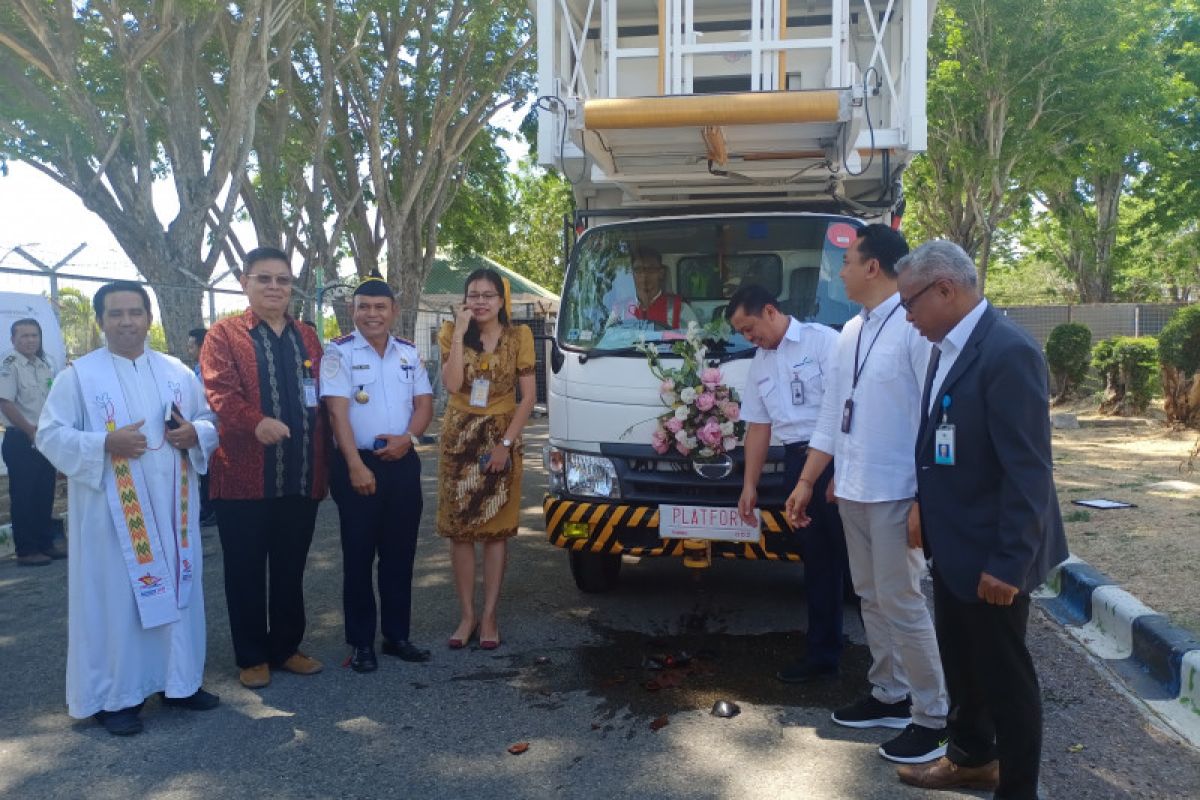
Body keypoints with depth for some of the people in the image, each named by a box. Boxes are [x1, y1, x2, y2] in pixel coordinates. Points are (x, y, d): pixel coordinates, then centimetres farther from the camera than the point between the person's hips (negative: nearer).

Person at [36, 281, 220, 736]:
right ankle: (114, 696, 15)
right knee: (113, 598, 2)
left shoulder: (178, 372, 8)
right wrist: (104, 444, -21)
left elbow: (211, 421, 12)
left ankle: (179, 681, 25)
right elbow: (50, 435, -5)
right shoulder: (79, 375, -2)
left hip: (171, 508, 4)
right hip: (111, 512, -3)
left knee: (176, 589, 11)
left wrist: (195, 434, -11)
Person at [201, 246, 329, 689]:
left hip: (301, 478, 4)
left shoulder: (308, 337, 14)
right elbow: (220, 392, -13)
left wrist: (322, 465, 6)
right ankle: (251, 656, 21)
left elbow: (321, 399, 14)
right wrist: (255, 423, -32)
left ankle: (286, 647, 28)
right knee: (247, 572, 8)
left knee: (290, 570, 14)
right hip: (244, 476, -4)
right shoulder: (223, 335, 1)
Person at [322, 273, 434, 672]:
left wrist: (408, 436, -11)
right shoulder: (339, 352, -4)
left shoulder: (409, 353, 10)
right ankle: (362, 642, 12)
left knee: (400, 554, 10)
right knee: (359, 556, 3)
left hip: (403, 463, 4)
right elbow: (338, 411, -12)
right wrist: (355, 465, -20)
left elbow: (424, 403, 9)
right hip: (358, 463, -4)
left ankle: (397, 635, 21)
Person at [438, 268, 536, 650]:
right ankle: (466, 615, 13)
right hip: (459, 440, 1)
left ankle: (489, 616, 11)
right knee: (460, 529, 3)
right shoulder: (451, 333, 1)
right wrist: (460, 333, -18)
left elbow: (528, 395, -4)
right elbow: (451, 384, -15)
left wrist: (506, 443, -11)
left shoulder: (518, 337, -1)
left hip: (502, 441, -1)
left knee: (496, 530, 2)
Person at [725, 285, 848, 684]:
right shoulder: (760, 365, 17)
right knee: (817, 559, 12)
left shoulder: (822, 340, -6)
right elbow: (758, 427, 19)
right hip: (797, 463, 7)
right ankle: (822, 653, 21)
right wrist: (749, 485, 16)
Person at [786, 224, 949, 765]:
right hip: (851, 489, 8)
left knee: (901, 603, 1)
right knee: (870, 597, 17)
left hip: (894, 492, -8)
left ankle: (932, 717, 17)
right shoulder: (851, 332, 9)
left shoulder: (915, 326, -15)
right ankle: (889, 695, 33)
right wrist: (807, 483, 14)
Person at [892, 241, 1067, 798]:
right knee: (961, 661, 23)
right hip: (954, 545, 9)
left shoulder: (1008, 352, -22)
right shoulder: (946, 348, 6)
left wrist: (1009, 562, -23)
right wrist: (926, 514, 13)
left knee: (1004, 674, 8)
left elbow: (1029, 470, -24)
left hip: (991, 554, -9)